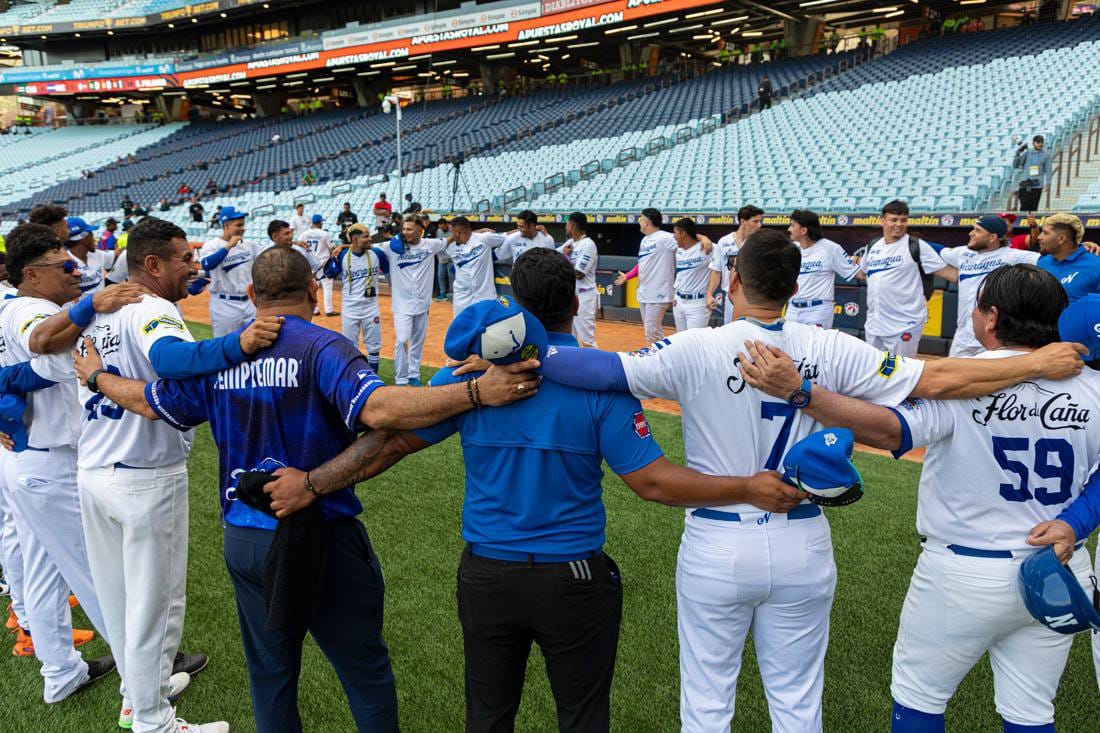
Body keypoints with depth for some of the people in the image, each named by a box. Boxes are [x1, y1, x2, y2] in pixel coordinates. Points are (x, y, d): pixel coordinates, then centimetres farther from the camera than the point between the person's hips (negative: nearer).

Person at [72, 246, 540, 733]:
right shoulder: (321, 347, -16)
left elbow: (149, 401, 15)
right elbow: (378, 410, -32)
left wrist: (96, 377, 35)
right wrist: (478, 392, -35)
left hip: (244, 542, 5)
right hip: (323, 539, -5)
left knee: (270, 673, 21)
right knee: (366, 673, 12)